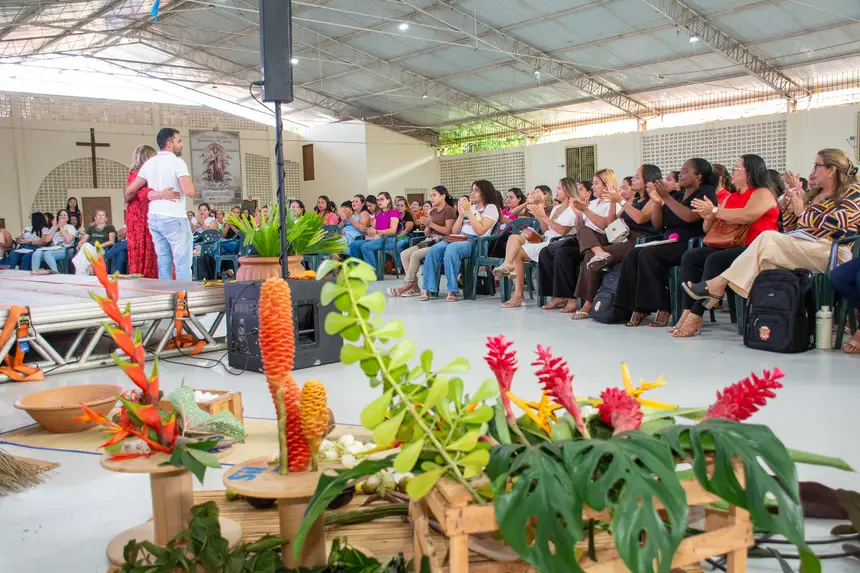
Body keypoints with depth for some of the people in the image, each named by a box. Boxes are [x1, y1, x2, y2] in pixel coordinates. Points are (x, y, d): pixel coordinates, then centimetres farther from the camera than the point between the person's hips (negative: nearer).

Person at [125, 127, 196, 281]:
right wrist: (189, 184, 0)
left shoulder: (149, 163, 10)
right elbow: (190, 192, -21)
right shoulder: (177, 162, -10)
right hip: (173, 218, -7)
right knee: (182, 264, -3)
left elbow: (130, 190, 14)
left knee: (163, 263, 11)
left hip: (154, 217, 7)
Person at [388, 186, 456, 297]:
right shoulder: (432, 211, 20)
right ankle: (414, 287, -14)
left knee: (415, 254, -27)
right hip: (430, 241, 9)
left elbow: (449, 231, -15)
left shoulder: (449, 210, -4)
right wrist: (425, 225, -3)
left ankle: (407, 285, -14)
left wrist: (431, 224, -14)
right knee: (404, 254, -11)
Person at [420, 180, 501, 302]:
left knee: (451, 249, -36)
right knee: (434, 250, -22)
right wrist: (461, 214, 4)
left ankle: (453, 290, -31)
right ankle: (427, 288, -23)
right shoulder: (469, 207, 25)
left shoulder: (491, 208, 5)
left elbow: (480, 231, -12)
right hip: (459, 238, 6)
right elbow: (454, 231, 19)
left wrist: (468, 211, -9)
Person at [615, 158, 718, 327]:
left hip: (691, 245, -7)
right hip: (669, 244, 7)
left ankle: (663, 308, -24)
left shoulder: (706, 192, 0)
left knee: (647, 254, -29)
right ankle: (639, 308, -19)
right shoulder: (677, 195, 20)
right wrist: (657, 202, 1)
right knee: (631, 255, -17)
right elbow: (657, 224, 17)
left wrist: (667, 198, -17)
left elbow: (690, 216, -19)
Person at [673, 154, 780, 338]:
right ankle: (688, 312, -24)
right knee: (690, 257, -13)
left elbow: (747, 216, -24)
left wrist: (715, 211, -17)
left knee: (715, 260, -32)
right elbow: (709, 229, 20)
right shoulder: (730, 197, 21)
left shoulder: (762, 194, -2)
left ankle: (696, 317, -31)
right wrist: (708, 217, -4)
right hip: (732, 247, 8)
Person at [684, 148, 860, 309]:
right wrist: (796, 199, 13)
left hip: (832, 251, -8)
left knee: (768, 239, -26)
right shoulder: (817, 194, 26)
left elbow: (836, 222, -14)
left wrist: (802, 212, -2)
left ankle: (718, 284, -26)